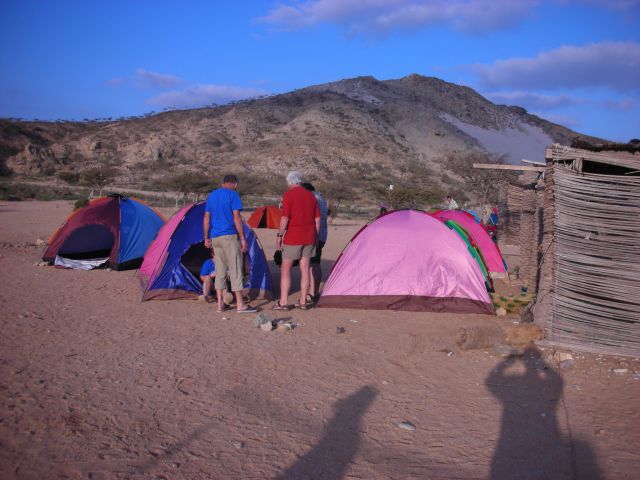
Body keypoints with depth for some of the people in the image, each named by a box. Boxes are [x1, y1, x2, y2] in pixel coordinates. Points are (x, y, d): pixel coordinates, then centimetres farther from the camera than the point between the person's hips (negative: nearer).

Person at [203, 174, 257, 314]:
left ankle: (220, 304, 10)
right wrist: (243, 238, -10)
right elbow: (236, 217, -13)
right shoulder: (233, 194, -7)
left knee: (220, 270, 11)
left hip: (215, 238, 7)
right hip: (230, 236, -7)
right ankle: (240, 305, -1)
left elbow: (206, 218, 14)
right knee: (235, 269, -3)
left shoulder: (211, 195, 14)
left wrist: (206, 238, 19)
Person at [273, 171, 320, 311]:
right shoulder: (311, 196, 10)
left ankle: (283, 302, 2)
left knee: (285, 269, 3)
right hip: (309, 237, 6)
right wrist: (314, 237, 17)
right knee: (305, 269, 9)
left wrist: (280, 235, -8)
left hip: (292, 238, -6)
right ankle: (303, 302, 12)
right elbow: (317, 219, 11)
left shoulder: (288, 195, -8)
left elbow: (285, 218, -16)